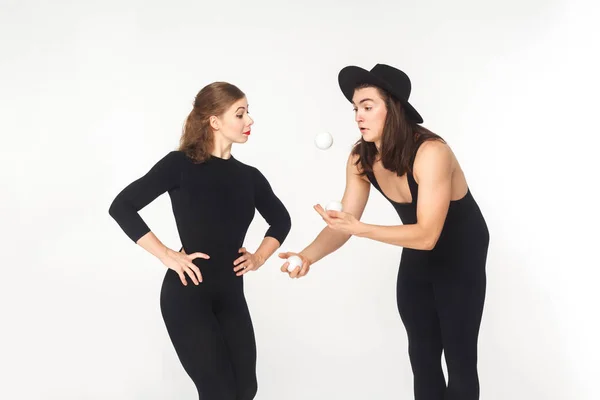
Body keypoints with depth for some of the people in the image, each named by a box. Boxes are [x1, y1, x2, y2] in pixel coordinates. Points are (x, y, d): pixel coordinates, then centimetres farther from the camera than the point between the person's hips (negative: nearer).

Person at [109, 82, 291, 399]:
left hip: (231, 295, 5)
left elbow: (280, 220, 23)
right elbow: (122, 207, -10)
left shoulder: (249, 176, 6)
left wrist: (260, 257, 7)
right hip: (186, 294, -5)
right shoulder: (181, 164, -8)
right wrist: (166, 255, -14)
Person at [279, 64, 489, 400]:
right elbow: (343, 225, -12)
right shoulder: (360, 160, -12)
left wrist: (360, 229, -46)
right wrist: (308, 255, -31)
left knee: (459, 359, -4)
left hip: (461, 256, -6)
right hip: (417, 255, 6)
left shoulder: (431, 152, -32)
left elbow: (427, 235, -36)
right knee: (422, 356, 12)